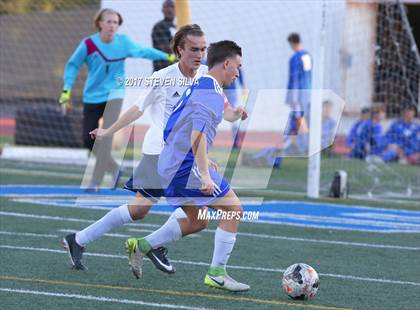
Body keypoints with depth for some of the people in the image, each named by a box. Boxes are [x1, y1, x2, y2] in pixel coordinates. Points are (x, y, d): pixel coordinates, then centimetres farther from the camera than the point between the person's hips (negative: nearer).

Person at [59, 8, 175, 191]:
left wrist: (167, 57, 10)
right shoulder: (88, 44, -10)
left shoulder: (123, 42, -5)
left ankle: (95, 182, -9)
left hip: (114, 95, -1)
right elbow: (73, 65, 0)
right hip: (92, 97, 1)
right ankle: (113, 169, 24)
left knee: (106, 138, -15)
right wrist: (67, 90, -8)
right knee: (88, 140, 0)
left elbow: (143, 51, 10)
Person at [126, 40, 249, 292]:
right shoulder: (211, 92, -15)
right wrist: (205, 175, -29)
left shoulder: (198, 87, 16)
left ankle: (141, 245, 15)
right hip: (187, 166, -10)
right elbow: (197, 135, -26)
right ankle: (217, 273, -3)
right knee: (233, 209, -4)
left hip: (171, 164, 10)